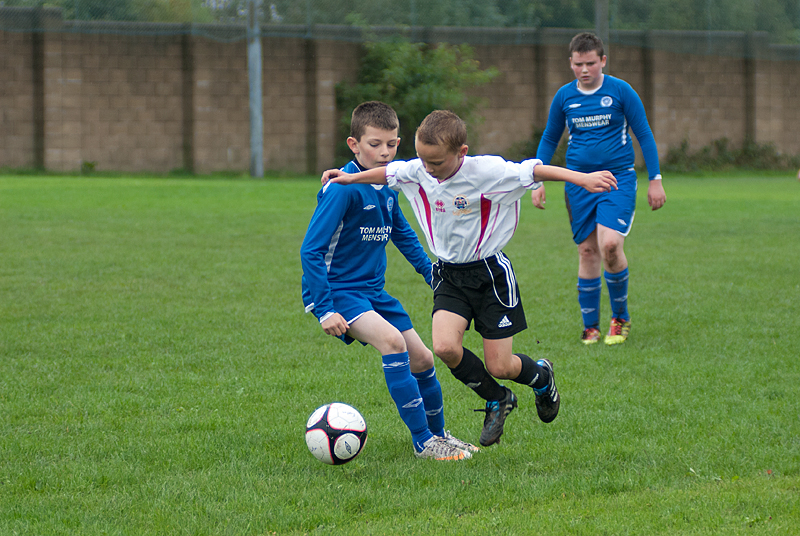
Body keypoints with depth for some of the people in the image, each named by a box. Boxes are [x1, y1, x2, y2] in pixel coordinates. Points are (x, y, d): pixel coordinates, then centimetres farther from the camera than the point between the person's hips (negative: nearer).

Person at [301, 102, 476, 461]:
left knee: (421, 358, 10)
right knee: (391, 339, -29)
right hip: (335, 290, -9)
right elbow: (311, 251, -23)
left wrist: (432, 274, 22)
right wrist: (325, 310, -27)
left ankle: (438, 434, 34)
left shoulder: (387, 184, 5)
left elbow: (403, 234, 25)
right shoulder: (343, 188, -21)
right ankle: (423, 442, -24)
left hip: (371, 290, 9)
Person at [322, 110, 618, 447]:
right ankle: (497, 400, 9)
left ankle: (540, 376, 36)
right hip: (449, 276, 4)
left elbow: (532, 171, -21)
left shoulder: (487, 172, -22)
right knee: (445, 347, -20)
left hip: (490, 273, -4)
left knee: (500, 367, -4)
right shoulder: (417, 172, -7)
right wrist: (353, 178, 11)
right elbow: (388, 173, 12)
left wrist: (582, 178, -28)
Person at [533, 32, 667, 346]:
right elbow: (549, 140, 17)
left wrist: (655, 180, -1)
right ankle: (590, 326, 13)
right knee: (587, 251, 2)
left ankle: (620, 317, 1)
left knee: (609, 244, -19)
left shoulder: (620, 91, -3)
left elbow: (644, 135, 2)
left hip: (618, 178, -3)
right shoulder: (564, 97, 5)